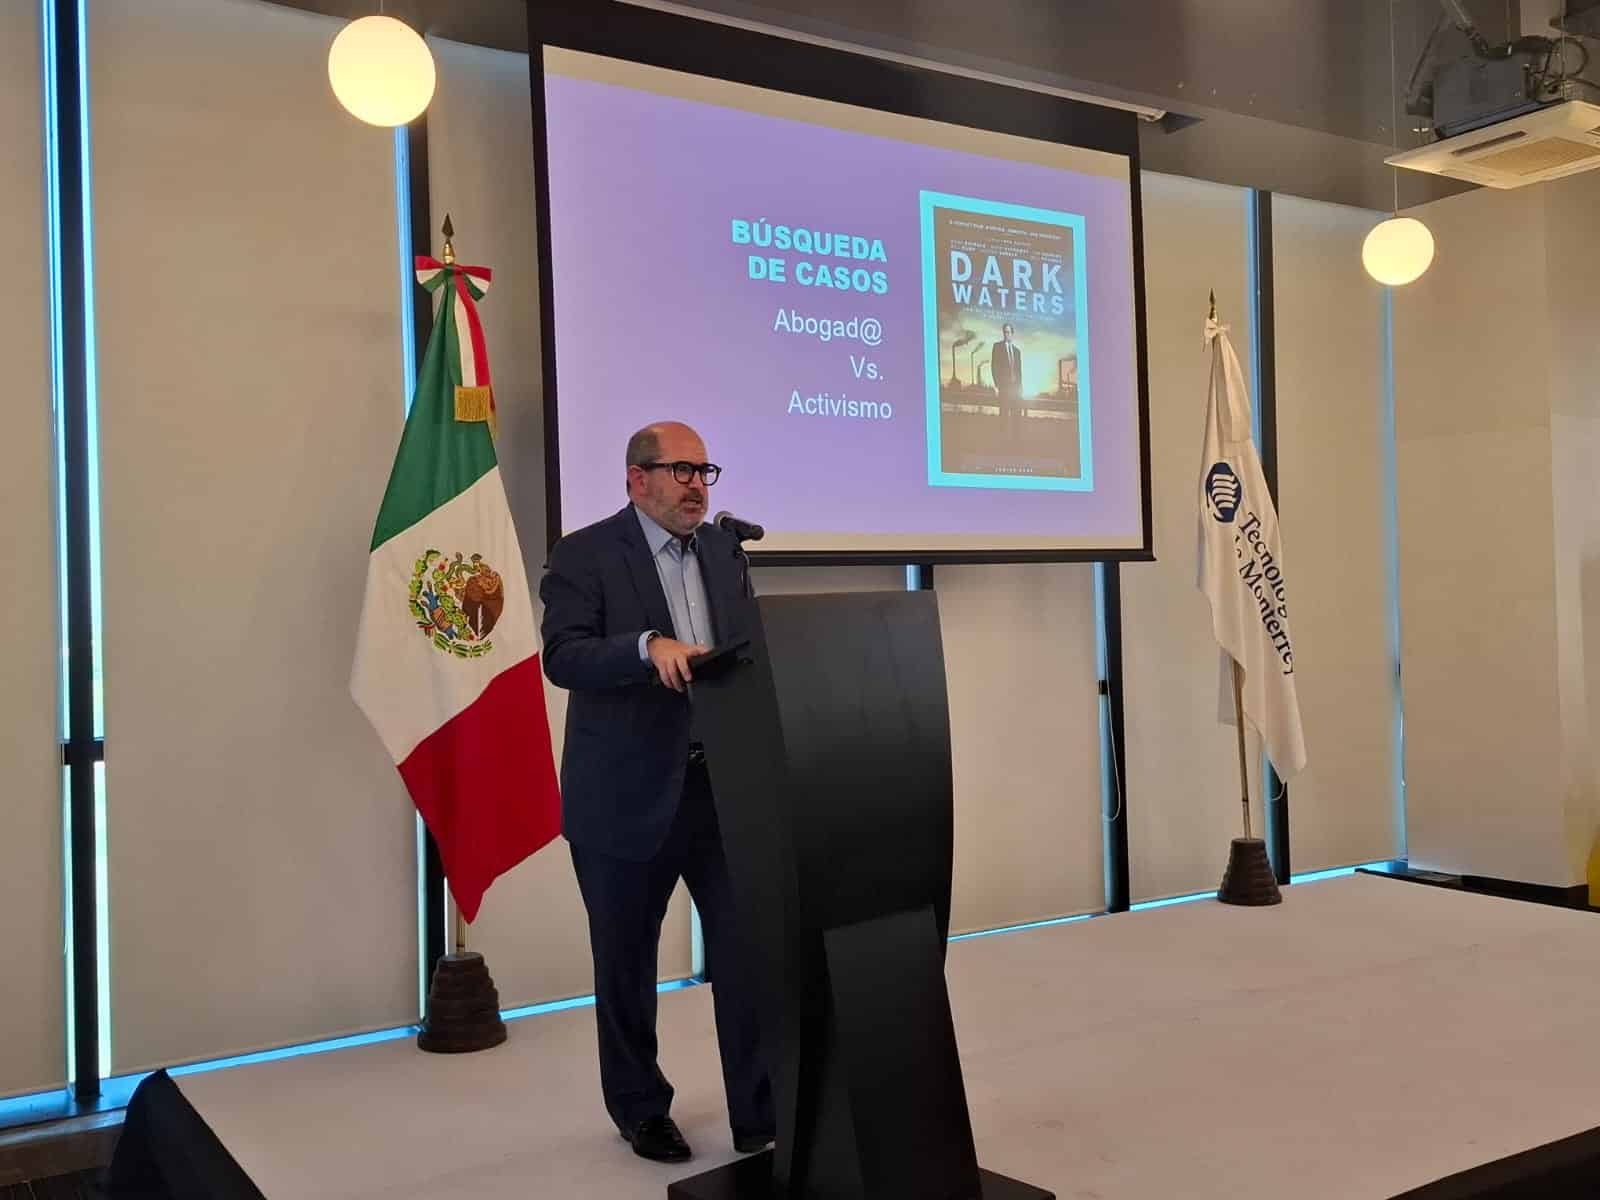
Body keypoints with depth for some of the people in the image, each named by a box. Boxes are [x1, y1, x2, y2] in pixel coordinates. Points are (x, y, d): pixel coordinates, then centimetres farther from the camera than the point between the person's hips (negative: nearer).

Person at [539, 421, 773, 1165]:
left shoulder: (724, 551, 11)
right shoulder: (584, 555, -7)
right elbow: (562, 657, -19)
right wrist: (648, 645, -35)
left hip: (724, 786, 4)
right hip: (627, 796, -4)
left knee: (750, 950, 0)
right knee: (627, 963, 12)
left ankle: (762, 1115, 14)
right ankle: (641, 1111, 31)